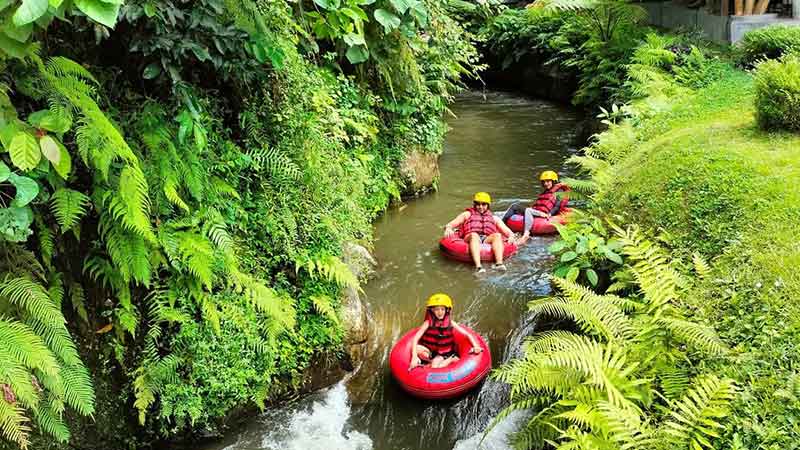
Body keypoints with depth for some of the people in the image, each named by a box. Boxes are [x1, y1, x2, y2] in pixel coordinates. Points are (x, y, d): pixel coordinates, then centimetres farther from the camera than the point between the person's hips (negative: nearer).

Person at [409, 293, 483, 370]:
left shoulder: (450, 323, -9)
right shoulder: (428, 323, -14)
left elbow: (467, 334, -9)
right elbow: (416, 338, -21)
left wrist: (476, 346, -27)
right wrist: (414, 357, -34)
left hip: (445, 353, -2)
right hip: (430, 350, 2)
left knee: (434, 366, -32)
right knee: (417, 349, -29)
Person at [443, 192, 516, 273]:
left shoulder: (494, 218, 31)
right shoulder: (467, 214, 26)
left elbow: (508, 232, 22)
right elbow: (449, 225, 16)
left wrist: (511, 236, -1)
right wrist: (448, 229, -8)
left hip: (487, 240, 2)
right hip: (471, 238, -2)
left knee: (497, 235, -29)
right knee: (474, 235, -36)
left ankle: (499, 263, -48)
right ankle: (478, 266, -53)